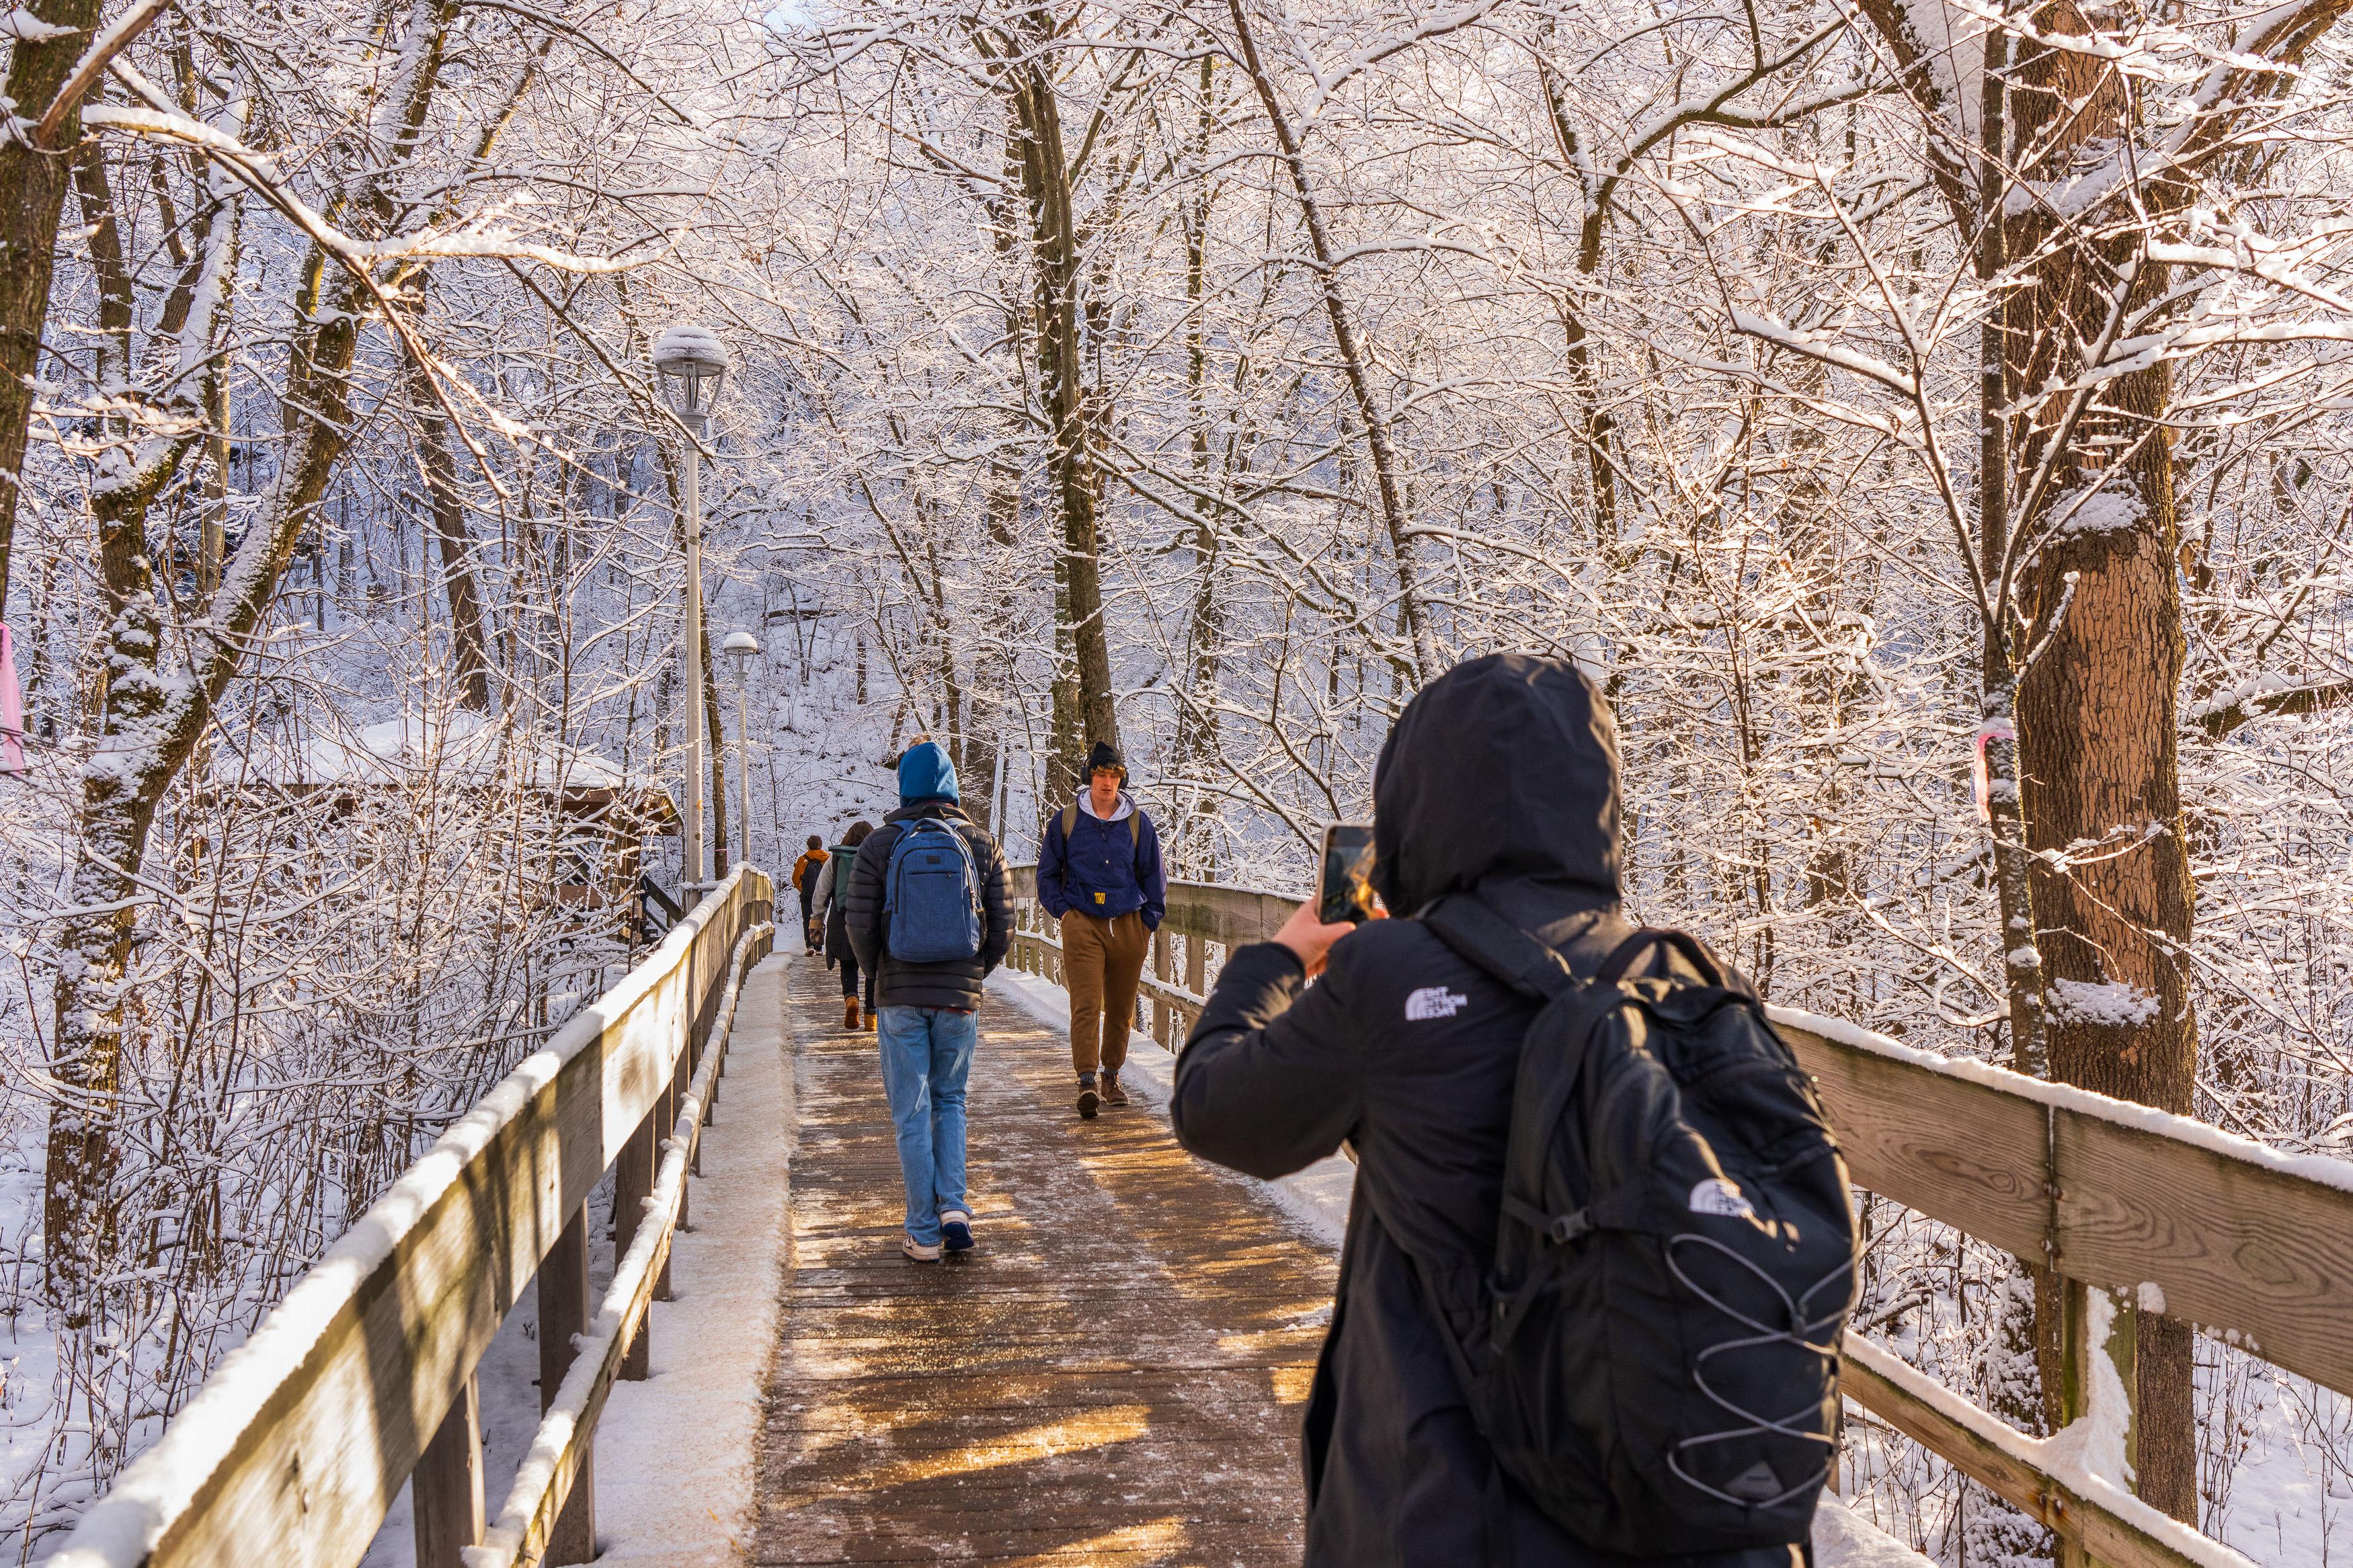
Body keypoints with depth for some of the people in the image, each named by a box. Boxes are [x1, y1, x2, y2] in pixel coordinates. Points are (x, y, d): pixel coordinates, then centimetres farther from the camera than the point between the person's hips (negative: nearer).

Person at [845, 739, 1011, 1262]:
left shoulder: (879, 846, -3)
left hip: (901, 999, -1)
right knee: (950, 1101, 19)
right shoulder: (983, 845, 2)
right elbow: (1003, 929, 0)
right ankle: (953, 1207, 5)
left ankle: (924, 1233, 9)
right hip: (961, 999, 2)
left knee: (911, 1112, 6)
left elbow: (860, 928, -6)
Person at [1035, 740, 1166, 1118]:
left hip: (1129, 926, 2)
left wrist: (1149, 921, 7)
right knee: (1086, 1004, -14)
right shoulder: (1066, 820, 4)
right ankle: (1087, 1081, -18)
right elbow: (1047, 872, 14)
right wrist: (1062, 911, 3)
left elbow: (1154, 876, 14)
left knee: (1121, 1008, 9)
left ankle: (1112, 1076, 24)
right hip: (1082, 924, -2)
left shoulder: (1138, 824, 7)